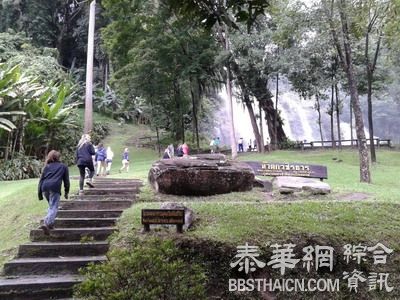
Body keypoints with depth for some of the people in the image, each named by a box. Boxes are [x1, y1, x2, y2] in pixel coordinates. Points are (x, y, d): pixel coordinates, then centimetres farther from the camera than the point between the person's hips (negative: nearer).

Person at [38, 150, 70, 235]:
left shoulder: (47, 166, 26)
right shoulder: (63, 166, 21)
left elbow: (41, 179, 19)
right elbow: (66, 180, 17)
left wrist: (39, 193, 20)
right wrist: (66, 192, 24)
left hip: (45, 187, 4)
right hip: (55, 188, -4)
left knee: (51, 206, 23)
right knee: (54, 207, -9)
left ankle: (51, 223, 19)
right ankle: (46, 224, -29)